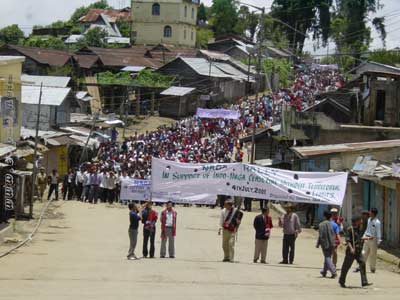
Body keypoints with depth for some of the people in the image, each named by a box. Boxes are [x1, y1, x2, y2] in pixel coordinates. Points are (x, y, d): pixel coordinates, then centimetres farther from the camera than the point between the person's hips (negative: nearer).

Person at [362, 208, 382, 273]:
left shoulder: (377, 222, -16)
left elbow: (378, 232, -15)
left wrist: (378, 242, -17)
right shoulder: (369, 220, 7)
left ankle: (373, 268, 19)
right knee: (364, 253, 6)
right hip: (367, 238, 6)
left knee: (372, 254, 5)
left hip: (373, 239, -6)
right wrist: (364, 235, 15)